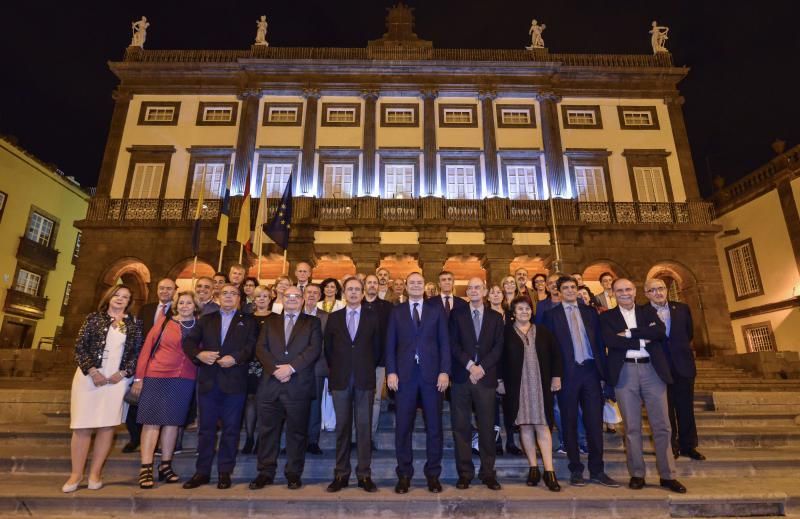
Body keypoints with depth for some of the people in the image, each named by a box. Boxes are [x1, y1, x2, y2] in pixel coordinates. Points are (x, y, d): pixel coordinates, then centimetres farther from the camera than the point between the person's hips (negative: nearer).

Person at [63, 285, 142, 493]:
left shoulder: (134, 324, 6)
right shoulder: (94, 318, 5)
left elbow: (138, 351, 4)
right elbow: (79, 346, 0)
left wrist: (123, 373, -8)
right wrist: (93, 371, -10)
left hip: (117, 379, 1)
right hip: (89, 377, 0)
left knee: (107, 426, 1)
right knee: (83, 425, 2)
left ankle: (95, 473, 12)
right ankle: (76, 474, 13)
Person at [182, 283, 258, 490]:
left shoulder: (248, 321, 8)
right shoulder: (206, 320, 16)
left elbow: (252, 346, -4)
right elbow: (188, 341, 7)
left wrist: (236, 358, -19)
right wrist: (199, 354, -12)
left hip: (234, 382, -2)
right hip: (208, 381, 2)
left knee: (231, 429, 4)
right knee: (206, 428, 8)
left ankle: (225, 472, 15)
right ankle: (202, 472, 20)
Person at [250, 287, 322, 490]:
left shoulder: (312, 322, 8)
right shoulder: (270, 321, 16)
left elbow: (314, 349, -5)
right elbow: (261, 348, 4)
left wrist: (291, 367, -15)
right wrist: (275, 369, -11)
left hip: (299, 386, -2)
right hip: (270, 384, 2)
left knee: (297, 432, 5)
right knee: (267, 431, 8)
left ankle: (293, 473, 18)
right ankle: (266, 473, 21)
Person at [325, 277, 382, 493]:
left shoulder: (372, 317, 5)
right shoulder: (334, 317, 8)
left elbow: (377, 347, 8)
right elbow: (328, 348, 11)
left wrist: (368, 368, 5)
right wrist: (335, 369, 7)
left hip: (365, 379, -1)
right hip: (340, 379, 1)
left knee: (364, 427, 3)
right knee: (342, 427, 8)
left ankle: (364, 474, 13)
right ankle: (341, 473, 17)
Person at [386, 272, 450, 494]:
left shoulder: (436, 309, 7)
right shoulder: (397, 311, 9)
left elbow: (444, 342, 3)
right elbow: (390, 344, 5)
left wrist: (445, 371, -6)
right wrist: (391, 372, -5)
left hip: (432, 374, 0)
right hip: (404, 374, 0)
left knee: (434, 425, 8)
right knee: (403, 426, 5)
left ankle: (433, 474, 21)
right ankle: (404, 474, 19)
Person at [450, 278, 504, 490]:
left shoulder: (496, 317, 11)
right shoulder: (457, 314, 8)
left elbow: (498, 347, 2)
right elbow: (453, 344, 0)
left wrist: (482, 367, -10)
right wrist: (470, 365, -10)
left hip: (486, 378, 1)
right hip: (461, 377, 0)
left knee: (487, 427, 4)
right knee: (461, 427, 3)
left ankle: (488, 473, 17)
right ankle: (465, 473, 14)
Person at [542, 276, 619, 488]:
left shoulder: (590, 312, 13)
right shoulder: (552, 315, 3)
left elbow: (600, 342, 11)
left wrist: (603, 370, 3)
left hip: (590, 370, 3)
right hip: (567, 373, -2)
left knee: (595, 421, 6)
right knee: (570, 423, 6)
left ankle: (597, 470, 19)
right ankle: (576, 470, 19)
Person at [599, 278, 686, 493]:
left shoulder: (648, 311, 13)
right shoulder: (607, 317, 7)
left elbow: (660, 331, -6)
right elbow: (610, 341, -10)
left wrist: (630, 333, -12)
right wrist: (643, 339, -9)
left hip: (652, 370, 2)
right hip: (625, 373, -1)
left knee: (662, 426, 5)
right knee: (632, 427, 5)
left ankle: (667, 475, 17)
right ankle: (637, 474, 15)